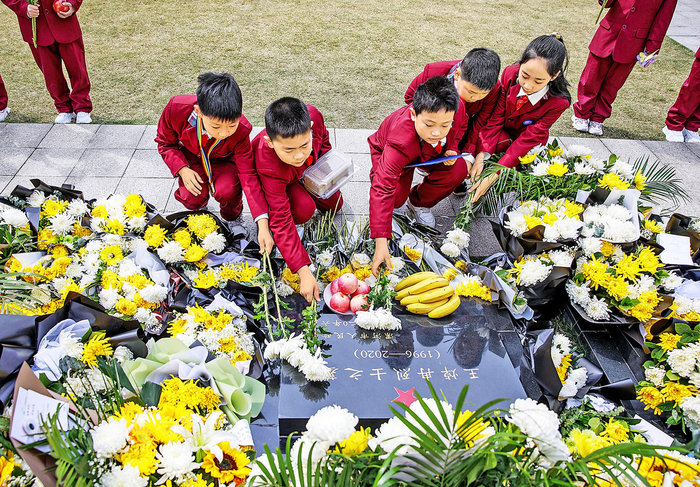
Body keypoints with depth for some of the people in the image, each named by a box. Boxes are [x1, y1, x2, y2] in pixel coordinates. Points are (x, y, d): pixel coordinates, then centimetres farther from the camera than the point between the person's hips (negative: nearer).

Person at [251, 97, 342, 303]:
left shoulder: (312, 116, -38)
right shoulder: (269, 168, -46)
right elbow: (281, 223, -43)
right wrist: (304, 271, -46)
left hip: (309, 169, 5)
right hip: (278, 180, -4)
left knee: (334, 204, 9)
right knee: (303, 209, -31)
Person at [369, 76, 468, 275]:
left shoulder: (455, 108, -34)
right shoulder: (400, 142, -48)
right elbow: (382, 189, -50)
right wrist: (381, 244, -54)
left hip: (431, 152, 4)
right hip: (387, 151, -4)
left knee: (459, 170, -22)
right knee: (396, 198, -27)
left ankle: (419, 202, 5)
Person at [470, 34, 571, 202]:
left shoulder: (558, 102, -26)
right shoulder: (510, 74, -21)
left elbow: (529, 139, -27)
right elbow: (495, 118, -18)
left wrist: (494, 175, -34)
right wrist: (481, 156, -30)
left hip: (527, 147, -1)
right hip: (500, 133, 1)